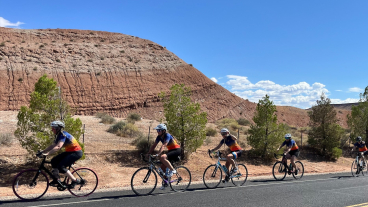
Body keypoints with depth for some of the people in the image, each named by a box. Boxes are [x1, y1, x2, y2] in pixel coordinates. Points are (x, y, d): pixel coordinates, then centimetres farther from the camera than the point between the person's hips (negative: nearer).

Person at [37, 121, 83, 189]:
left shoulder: (63, 135, -21)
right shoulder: (58, 136, 8)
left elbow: (58, 147, -33)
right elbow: (52, 146, 9)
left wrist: (47, 154, -37)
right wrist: (42, 152, 2)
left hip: (76, 152, -10)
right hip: (69, 151, 10)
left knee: (61, 166, -17)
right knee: (54, 161, 3)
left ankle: (75, 181, -5)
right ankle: (57, 180, 12)